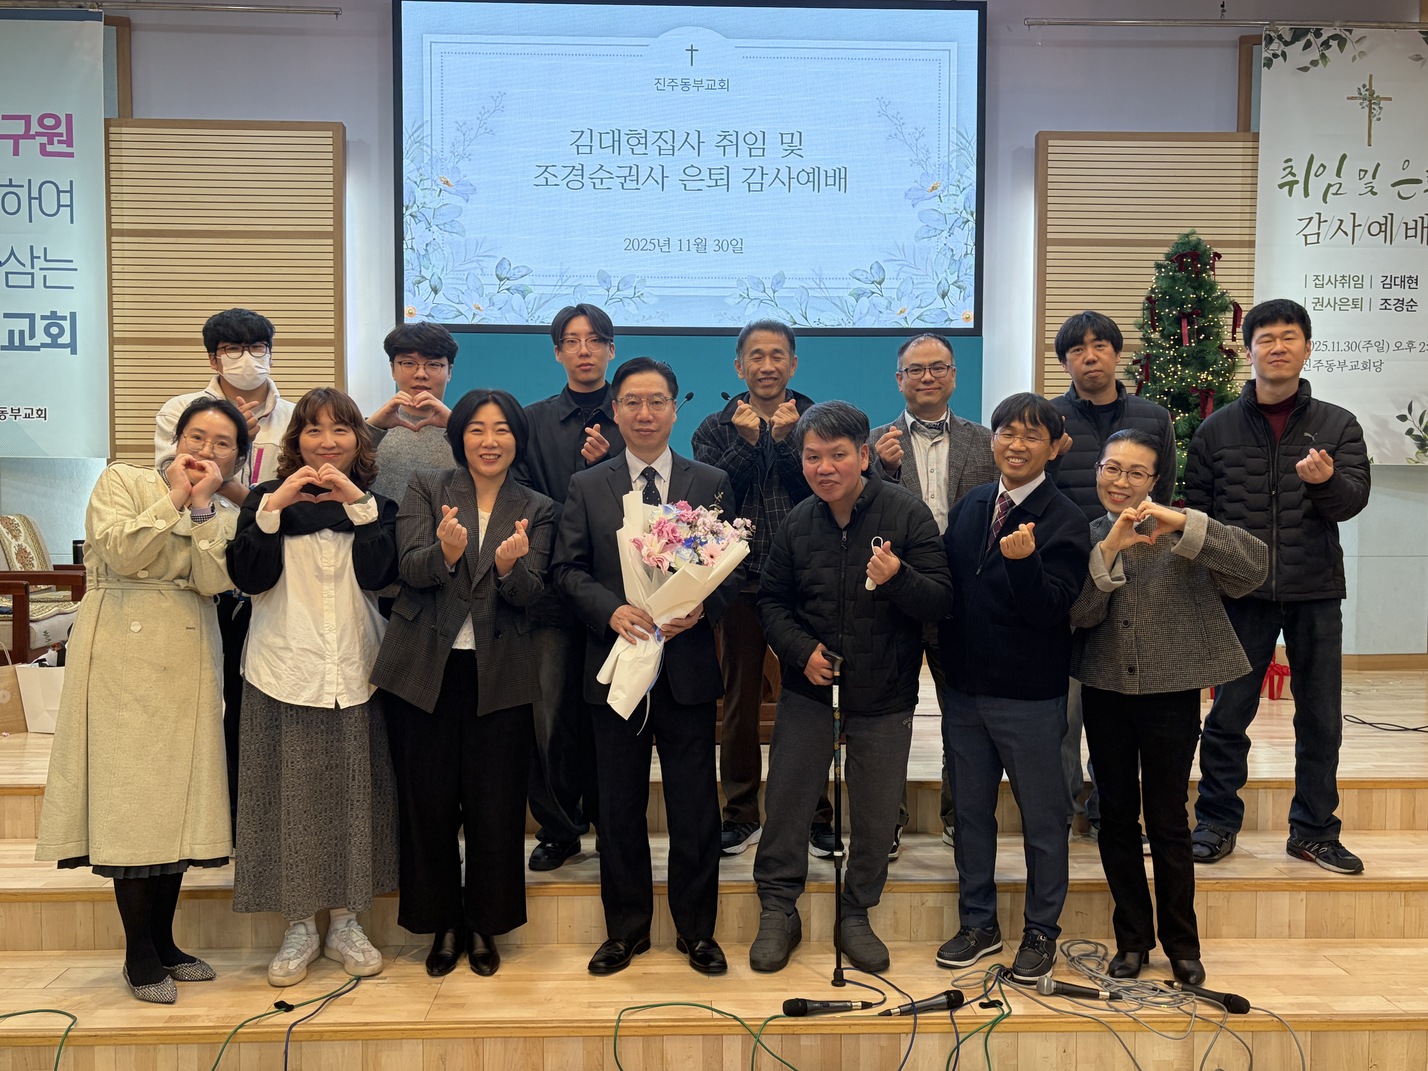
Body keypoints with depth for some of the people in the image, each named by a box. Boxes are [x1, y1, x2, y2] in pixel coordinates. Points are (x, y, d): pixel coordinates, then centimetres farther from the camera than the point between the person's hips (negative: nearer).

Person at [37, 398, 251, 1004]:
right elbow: (120, 551, -14)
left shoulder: (225, 516, 11)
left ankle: (163, 942, 20)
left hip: (188, 662, 4)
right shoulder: (121, 482, 3)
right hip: (124, 657, -4)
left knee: (178, 795, 7)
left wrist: (201, 505, -10)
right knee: (131, 795, -3)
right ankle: (139, 955, 7)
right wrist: (174, 497, -10)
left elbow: (213, 581, -7)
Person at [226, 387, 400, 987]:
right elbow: (249, 576, -8)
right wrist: (273, 508, -17)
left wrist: (359, 505, -16)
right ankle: (299, 927, 16)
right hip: (284, 669, -1)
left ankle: (345, 924, 19)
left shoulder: (376, 503, 8)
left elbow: (380, 574, -8)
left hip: (354, 671, 1)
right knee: (290, 796, 2)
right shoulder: (267, 498, 5)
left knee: (353, 794, 5)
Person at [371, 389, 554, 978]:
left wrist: (509, 563, -27)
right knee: (428, 804, 7)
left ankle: (483, 926, 23)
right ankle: (443, 924, 25)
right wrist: (447, 550, -30)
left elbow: (530, 593, -5)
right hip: (425, 668, 0)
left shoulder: (537, 510, 6)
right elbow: (411, 568, -9)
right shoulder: (426, 488, 5)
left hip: (498, 674, 0)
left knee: (495, 806, 5)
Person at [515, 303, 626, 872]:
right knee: (552, 713, 0)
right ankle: (557, 829, 14)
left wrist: (607, 464, -15)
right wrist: (565, 534, -10)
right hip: (553, 585, 1)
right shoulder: (534, 420, 13)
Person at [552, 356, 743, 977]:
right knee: (620, 804, 9)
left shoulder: (712, 484, 6)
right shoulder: (586, 487, 7)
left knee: (694, 804, 6)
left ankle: (697, 930, 22)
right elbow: (568, 569, 2)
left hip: (688, 664, 0)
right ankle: (626, 929, 24)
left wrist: (702, 607, -16)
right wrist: (611, 610, -15)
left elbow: (735, 567, 3)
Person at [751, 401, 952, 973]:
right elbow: (771, 599, 8)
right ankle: (778, 911, 25)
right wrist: (801, 649, -9)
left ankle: (856, 916, 30)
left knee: (875, 815, 10)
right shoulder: (797, 522, -2)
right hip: (808, 689, 2)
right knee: (785, 803, 6)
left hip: (884, 695, -2)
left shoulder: (906, 513, -11)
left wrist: (898, 578, -32)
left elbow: (940, 602, -13)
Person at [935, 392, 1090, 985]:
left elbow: (1051, 609, -19)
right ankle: (978, 923, 31)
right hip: (965, 687, 5)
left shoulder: (1065, 520, -11)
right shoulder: (968, 507, 6)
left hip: (1031, 697, -5)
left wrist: (1024, 560, -35)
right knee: (970, 809, 15)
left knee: (1042, 816, 9)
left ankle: (1041, 931, 26)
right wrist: (948, 657, 0)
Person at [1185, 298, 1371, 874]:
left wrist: (1326, 480, -28)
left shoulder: (1337, 425, 5)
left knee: (1320, 716, 8)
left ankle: (1314, 830, 22)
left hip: (1316, 592, 1)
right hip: (1242, 591, -1)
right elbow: (1196, 509, 5)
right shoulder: (1217, 429, 4)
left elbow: (1354, 499, -7)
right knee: (1229, 712, 3)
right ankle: (1217, 821, 18)